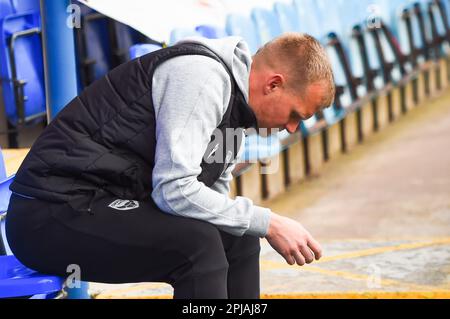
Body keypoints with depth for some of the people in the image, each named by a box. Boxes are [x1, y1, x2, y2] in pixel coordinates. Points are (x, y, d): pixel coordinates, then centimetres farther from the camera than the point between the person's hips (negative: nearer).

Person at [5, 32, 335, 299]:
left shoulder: (233, 100, 13)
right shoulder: (203, 76, -17)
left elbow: (214, 194, 17)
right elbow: (175, 189, -25)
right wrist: (267, 223, -20)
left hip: (109, 207, 10)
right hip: (53, 211, -10)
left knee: (239, 241, 7)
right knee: (195, 242, -27)